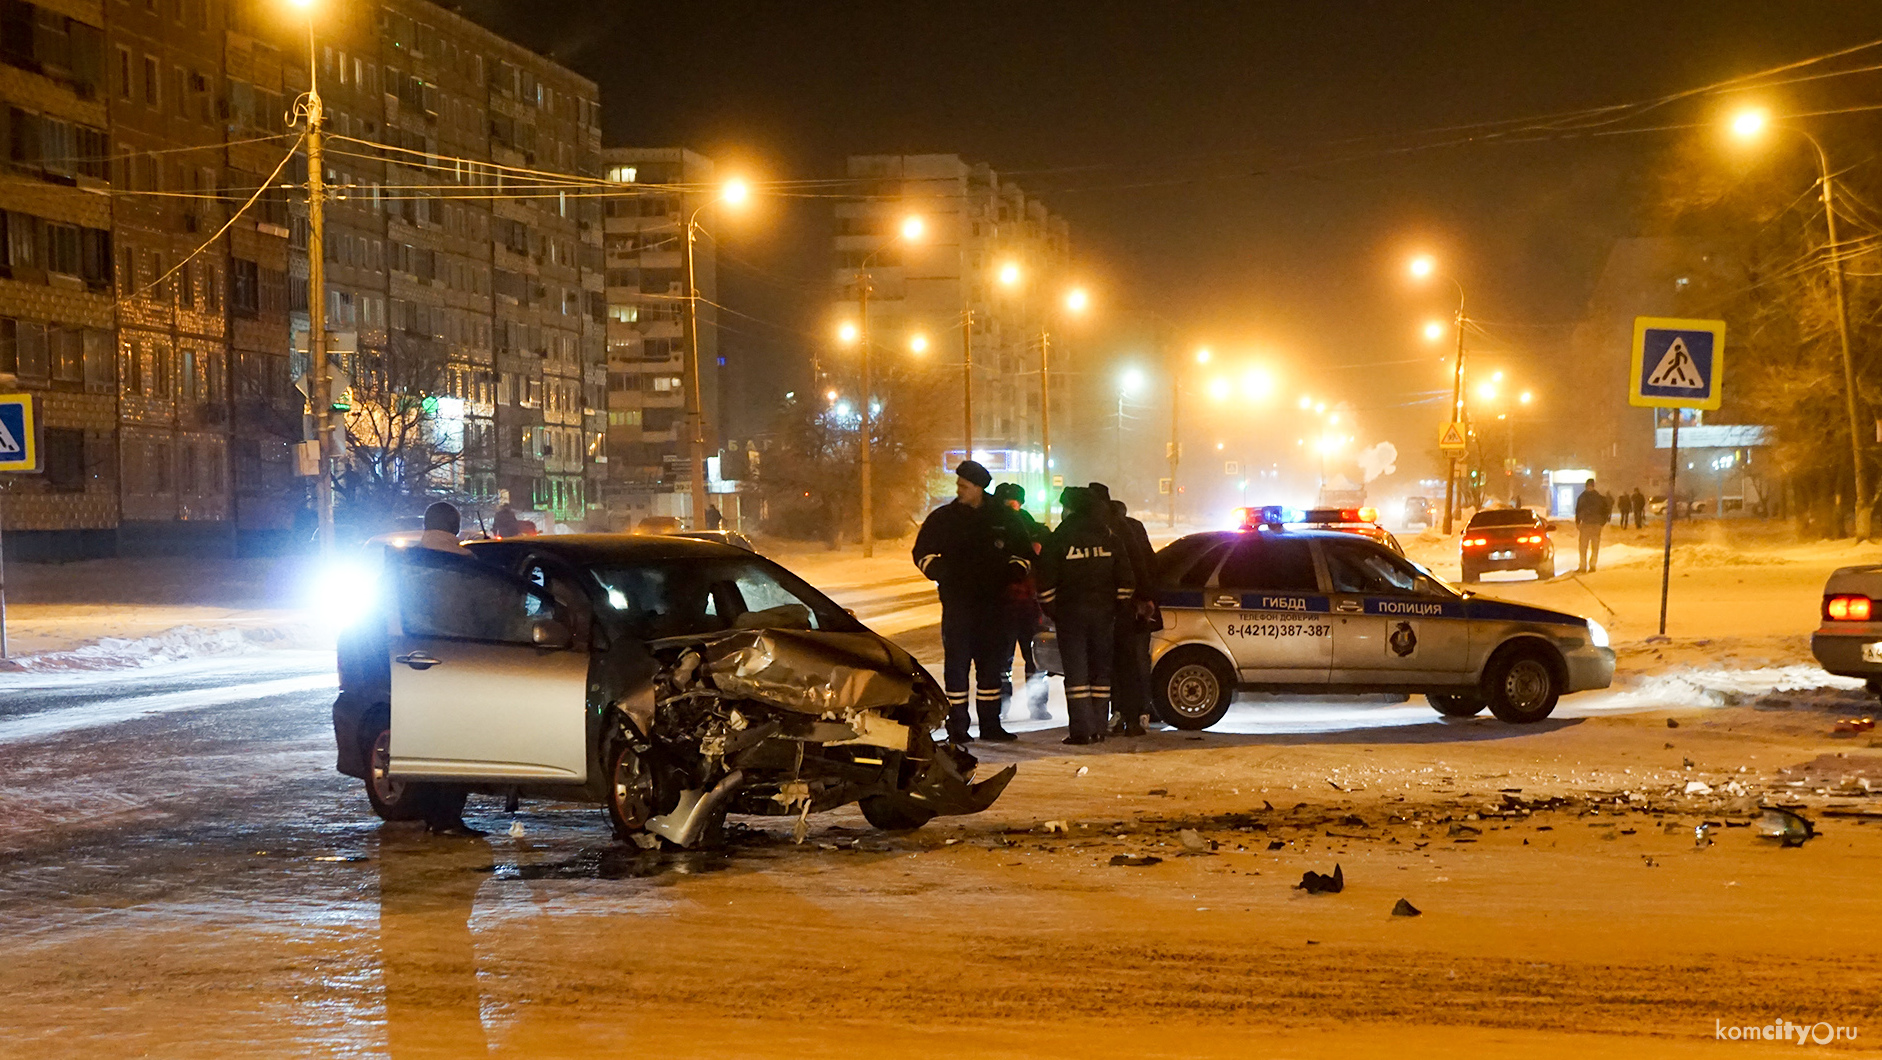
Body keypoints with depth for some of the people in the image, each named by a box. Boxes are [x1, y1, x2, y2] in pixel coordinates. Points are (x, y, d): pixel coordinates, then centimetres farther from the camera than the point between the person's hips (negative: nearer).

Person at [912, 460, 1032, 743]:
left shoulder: (1003, 518, 9)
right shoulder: (942, 518, 5)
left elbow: (1023, 553, 18)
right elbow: (922, 553, 8)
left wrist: (1013, 572, -2)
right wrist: (939, 571, -11)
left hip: (993, 602, 2)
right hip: (957, 602, -2)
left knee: (991, 665, 7)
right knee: (957, 662, -6)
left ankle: (990, 724, 14)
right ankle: (957, 727, -3)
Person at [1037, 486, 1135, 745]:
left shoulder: (1058, 541, -4)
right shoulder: (1109, 538, 6)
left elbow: (1045, 585, -6)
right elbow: (1126, 581, 6)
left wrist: (1052, 611, 5)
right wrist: (1115, 608, 14)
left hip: (1071, 614, -3)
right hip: (1104, 614, 3)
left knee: (1076, 673, -2)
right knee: (1101, 672, 10)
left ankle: (1080, 729, -8)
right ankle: (1098, 728, 9)